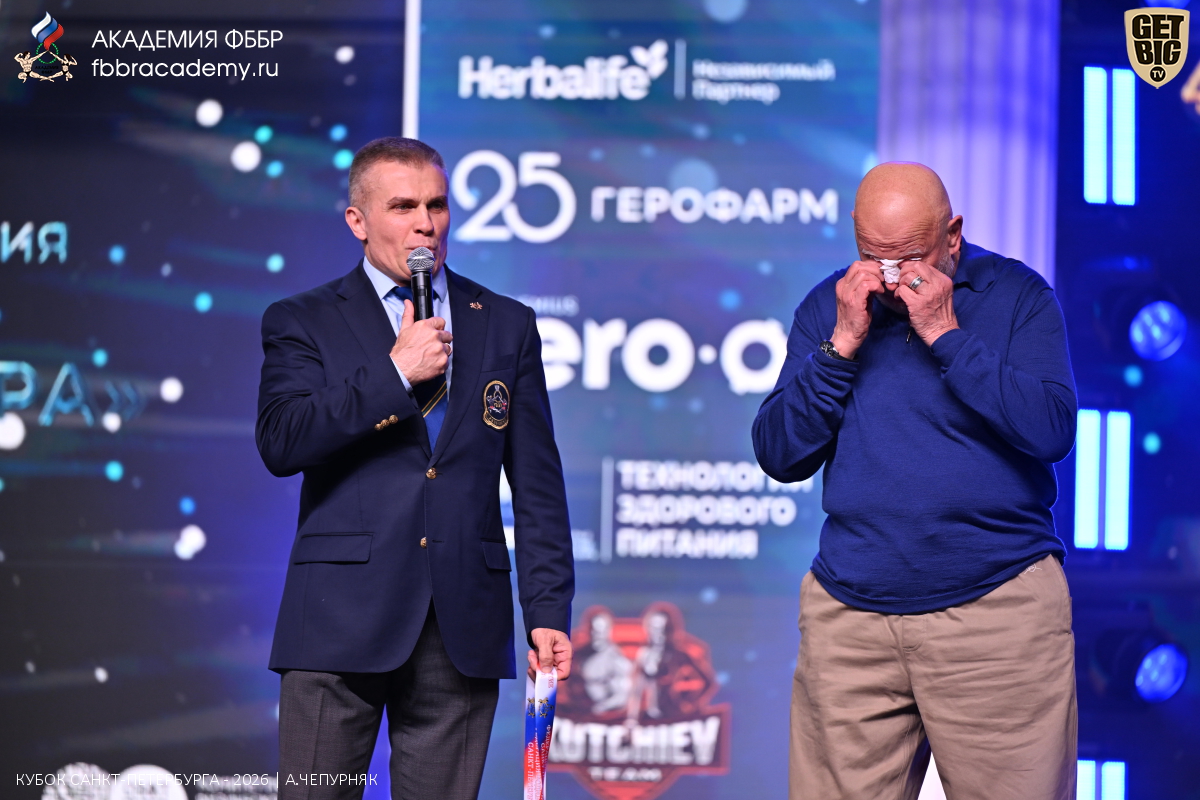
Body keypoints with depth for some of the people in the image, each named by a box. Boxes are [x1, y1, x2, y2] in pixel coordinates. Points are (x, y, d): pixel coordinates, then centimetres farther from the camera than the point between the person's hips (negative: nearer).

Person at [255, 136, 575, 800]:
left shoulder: (507, 326, 12)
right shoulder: (302, 323, 6)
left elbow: (537, 484, 10)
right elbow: (280, 444, -10)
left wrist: (548, 611, 2)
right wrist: (395, 374, -12)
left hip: (463, 630, 2)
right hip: (341, 621, -2)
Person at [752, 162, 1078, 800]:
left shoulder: (1017, 295, 2)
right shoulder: (827, 306, 10)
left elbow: (1052, 431, -12)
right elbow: (779, 456, 3)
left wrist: (945, 335, -13)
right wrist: (842, 344, -7)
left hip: (998, 611, -2)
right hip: (849, 617, 2)